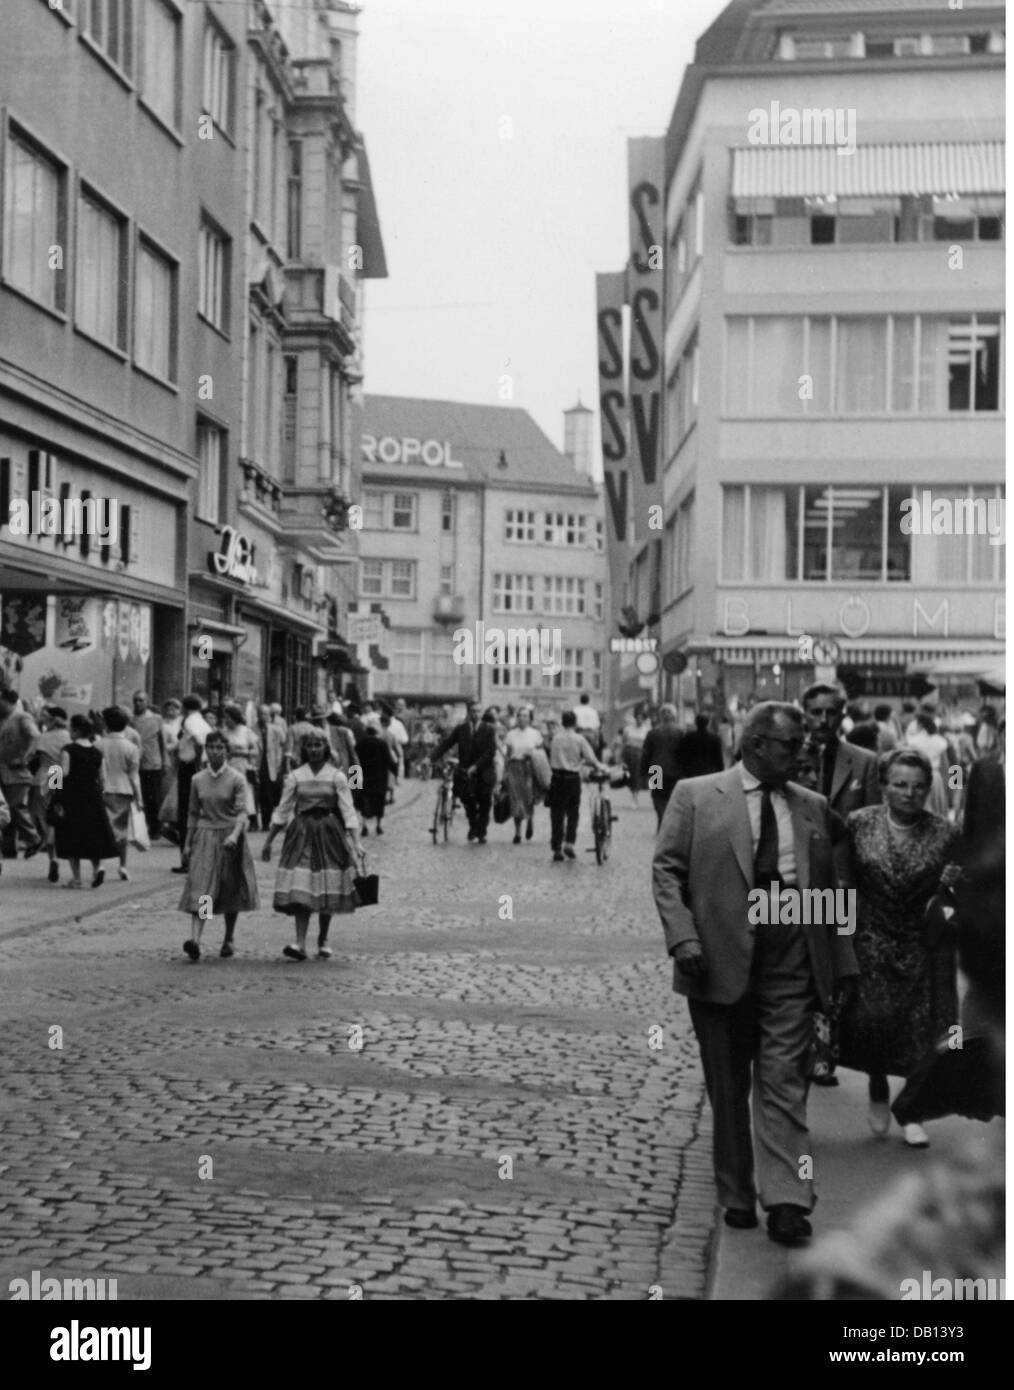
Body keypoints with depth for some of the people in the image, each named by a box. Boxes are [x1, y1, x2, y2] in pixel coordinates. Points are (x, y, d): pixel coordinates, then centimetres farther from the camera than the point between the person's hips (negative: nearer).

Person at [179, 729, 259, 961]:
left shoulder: (236, 779, -6)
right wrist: (188, 843, 11)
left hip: (230, 836, -2)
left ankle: (229, 940, 22)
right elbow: (193, 813, 12)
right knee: (200, 889, -11)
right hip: (204, 837, 2)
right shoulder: (198, 779, 4)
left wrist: (235, 835, -29)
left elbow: (242, 812, -13)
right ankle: (195, 939, -23)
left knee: (231, 890, 8)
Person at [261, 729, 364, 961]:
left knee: (327, 890, 4)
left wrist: (355, 843, -11)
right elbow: (282, 811, 10)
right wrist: (268, 841, 9)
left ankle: (323, 941, 20)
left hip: (329, 834, 0)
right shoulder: (295, 776, 5)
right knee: (299, 890, -11)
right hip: (302, 833, 1)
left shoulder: (337, 777, 1)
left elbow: (348, 812, -3)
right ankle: (300, 943, -16)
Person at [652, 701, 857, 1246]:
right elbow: (666, 869, -2)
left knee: (784, 1081, -4)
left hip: (791, 963, 2)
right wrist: (683, 937, -15)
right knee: (727, 1087, 7)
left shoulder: (812, 806, 13)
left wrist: (842, 964, 13)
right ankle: (737, 1198, 18)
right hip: (720, 960, -2)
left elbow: (828, 888, 16)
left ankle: (786, 1202, -6)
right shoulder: (695, 795, 2)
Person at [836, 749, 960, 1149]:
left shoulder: (944, 834, -3)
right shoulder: (859, 823, -4)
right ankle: (878, 1094, 24)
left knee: (920, 1027, 2)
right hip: (872, 942, 0)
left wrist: (949, 885, -14)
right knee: (872, 1019, -3)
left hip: (923, 947, 0)